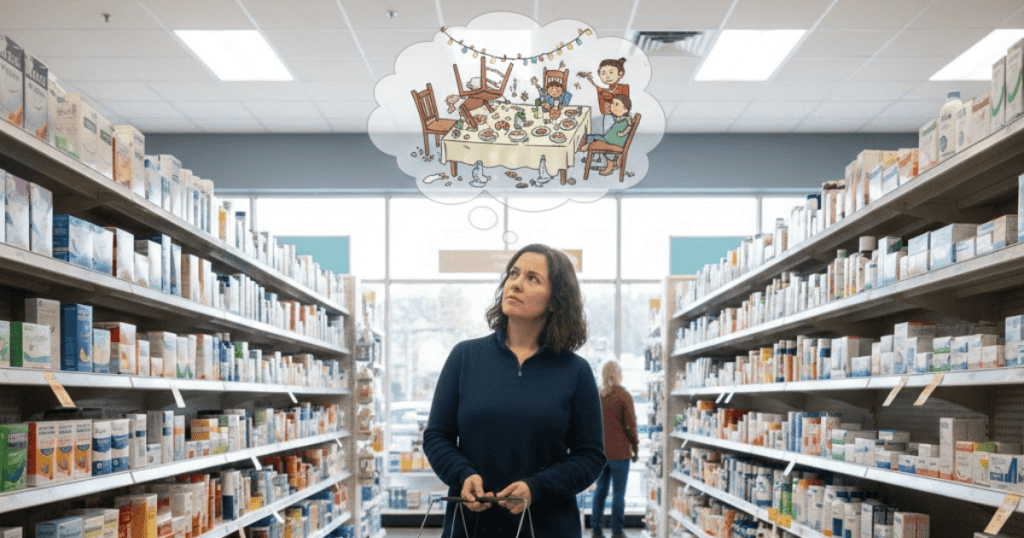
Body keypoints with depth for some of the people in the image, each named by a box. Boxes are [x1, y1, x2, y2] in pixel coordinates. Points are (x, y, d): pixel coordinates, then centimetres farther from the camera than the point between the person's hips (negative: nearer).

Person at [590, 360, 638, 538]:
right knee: (618, 492, 1)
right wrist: (636, 448, 3)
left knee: (600, 490, 12)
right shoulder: (624, 396, -8)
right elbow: (630, 425, -8)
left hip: (599, 451, 5)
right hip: (619, 452, -4)